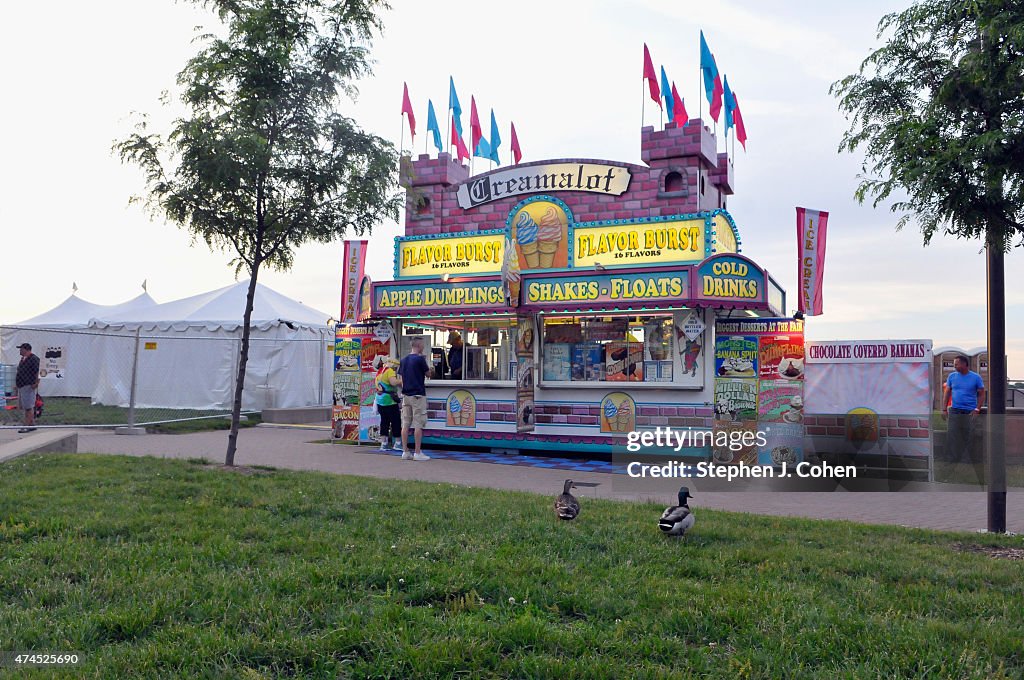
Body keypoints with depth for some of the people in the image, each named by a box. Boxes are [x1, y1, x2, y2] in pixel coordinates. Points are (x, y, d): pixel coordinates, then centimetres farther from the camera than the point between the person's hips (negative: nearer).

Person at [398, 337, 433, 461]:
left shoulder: (403, 360, 10)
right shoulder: (420, 359, -10)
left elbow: (400, 377, 14)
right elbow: (428, 374, -2)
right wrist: (431, 372, 18)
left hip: (406, 394, 7)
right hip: (418, 395, -7)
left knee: (405, 424, 7)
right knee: (418, 425, -3)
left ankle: (405, 452, 9)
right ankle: (417, 453, -3)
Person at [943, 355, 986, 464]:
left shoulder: (976, 377, -2)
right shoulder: (952, 376, 5)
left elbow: (981, 395, 1)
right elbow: (947, 393, 9)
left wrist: (977, 410, -9)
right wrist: (944, 409, 3)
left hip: (970, 413, -2)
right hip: (954, 411, 2)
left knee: (968, 438, 5)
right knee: (951, 436, -2)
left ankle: (965, 461, 15)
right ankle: (953, 460, 7)